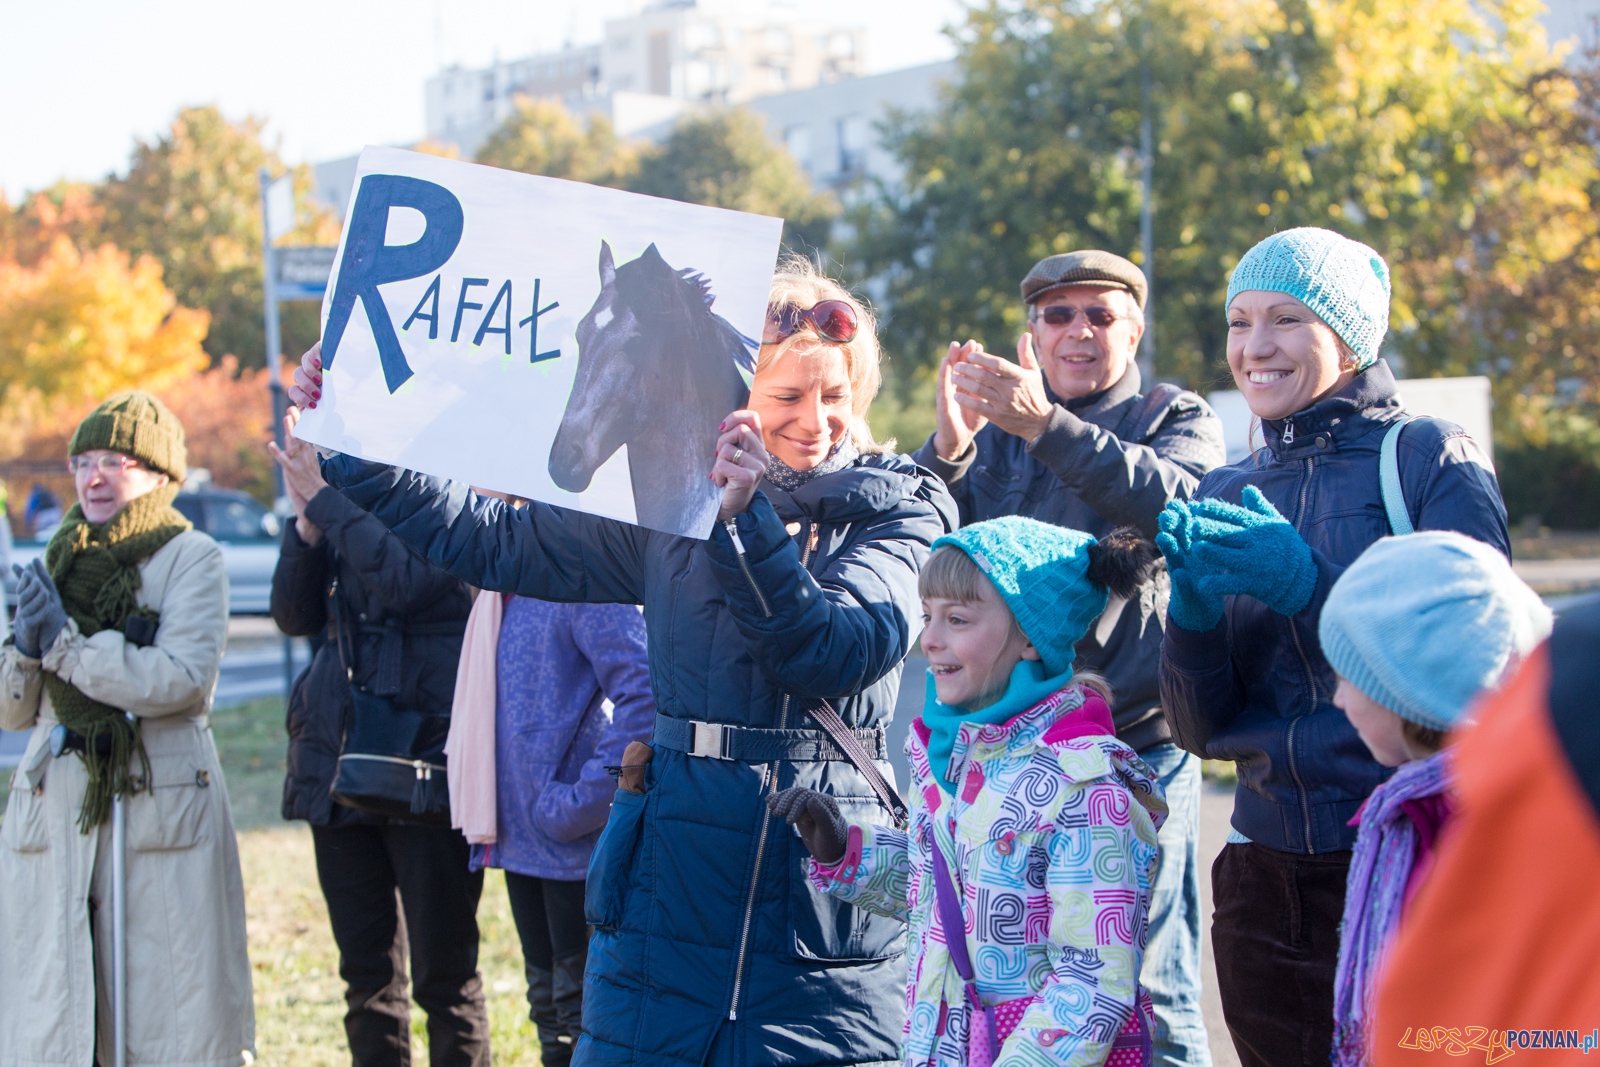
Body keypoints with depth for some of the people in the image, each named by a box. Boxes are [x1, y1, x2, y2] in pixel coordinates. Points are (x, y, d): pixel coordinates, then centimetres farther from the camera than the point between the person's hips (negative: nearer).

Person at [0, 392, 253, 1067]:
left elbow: (183, 679, -17)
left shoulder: (192, 559, -1)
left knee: (176, 1010, -3)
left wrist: (64, 641, -14)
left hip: (164, 813, -5)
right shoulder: (55, 563, 14)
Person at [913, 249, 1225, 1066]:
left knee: (1146, 988, -2)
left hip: (1136, 744, -3)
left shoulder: (1177, 420, 7)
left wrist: (1046, 426, -29)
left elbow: (1174, 499, -16)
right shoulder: (995, 424, 15)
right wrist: (948, 446, -16)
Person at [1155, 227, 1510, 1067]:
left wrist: (1308, 586, -22)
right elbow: (1202, 729, 5)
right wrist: (1194, 610, -14)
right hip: (1268, 878, 5)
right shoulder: (1224, 498, 9)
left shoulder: (1431, 458, -4)